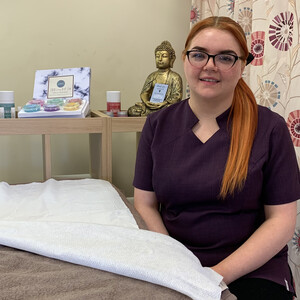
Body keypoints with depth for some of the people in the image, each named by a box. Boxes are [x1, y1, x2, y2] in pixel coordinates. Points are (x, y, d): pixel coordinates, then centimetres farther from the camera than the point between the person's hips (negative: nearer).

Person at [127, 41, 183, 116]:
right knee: (132, 111, -23)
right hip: (150, 104, 3)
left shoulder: (175, 77, 4)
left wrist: (162, 104, -20)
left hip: (165, 105, -3)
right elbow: (144, 92, 12)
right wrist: (146, 101, -12)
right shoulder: (152, 76, 19)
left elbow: (177, 97, -6)